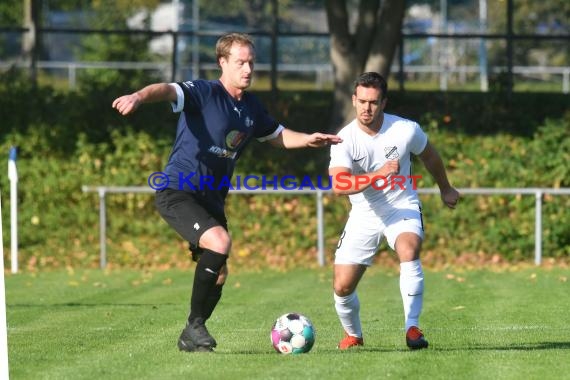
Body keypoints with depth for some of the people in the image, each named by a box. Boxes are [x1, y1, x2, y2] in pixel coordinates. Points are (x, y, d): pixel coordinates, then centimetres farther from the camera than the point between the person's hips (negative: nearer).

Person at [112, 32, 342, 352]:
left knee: (218, 275, 10)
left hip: (212, 200, 8)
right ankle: (195, 325, -16)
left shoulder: (251, 108, 9)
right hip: (178, 191, -8)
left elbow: (277, 135, 26)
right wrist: (139, 97, -55)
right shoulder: (204, 93, -14)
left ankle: (191, 338, 30)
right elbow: (168, 91, -33)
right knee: (220, 242, -29)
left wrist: (308, 140, 7)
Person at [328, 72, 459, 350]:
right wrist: (378, 175, -44)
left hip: (403, 208, -1)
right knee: (342, 287, -3)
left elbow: (429, 156, 11)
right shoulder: (345, 139, -16)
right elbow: (338, 186, -31)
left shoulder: (406, 130, -12)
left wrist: (445, 189, 26)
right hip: (364, 215, 1)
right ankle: (353, 335, 28)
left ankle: (412, 328, -27)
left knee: (409, 252, -34)